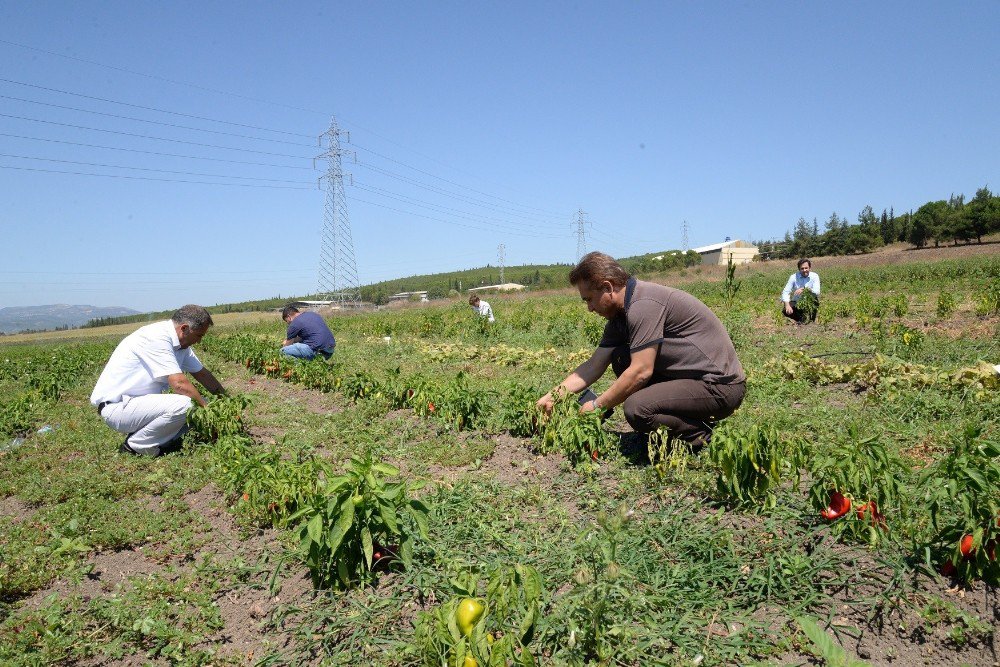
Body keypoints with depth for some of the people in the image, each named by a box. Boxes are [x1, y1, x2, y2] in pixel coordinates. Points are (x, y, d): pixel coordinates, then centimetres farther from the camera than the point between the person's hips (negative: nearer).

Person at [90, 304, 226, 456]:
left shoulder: (180, 342, 5)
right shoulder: (156, 338, -23)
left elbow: (202, 373, 14)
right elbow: (179, 384, -29)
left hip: (138, 402, 9)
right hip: (116, 406, -9)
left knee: (196, 404, -1)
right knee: (183, 405, -29)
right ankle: (135, 446, -9)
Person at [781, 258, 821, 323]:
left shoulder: (814, 276, -9)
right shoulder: (794, 277, -10)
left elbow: (817, 292, -22)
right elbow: (785, 292, -17)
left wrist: (804, 288, -38)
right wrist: (787, 305, -34)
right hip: (796, 303, 0)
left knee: (815, 296, -31)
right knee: (785, 311, -25)